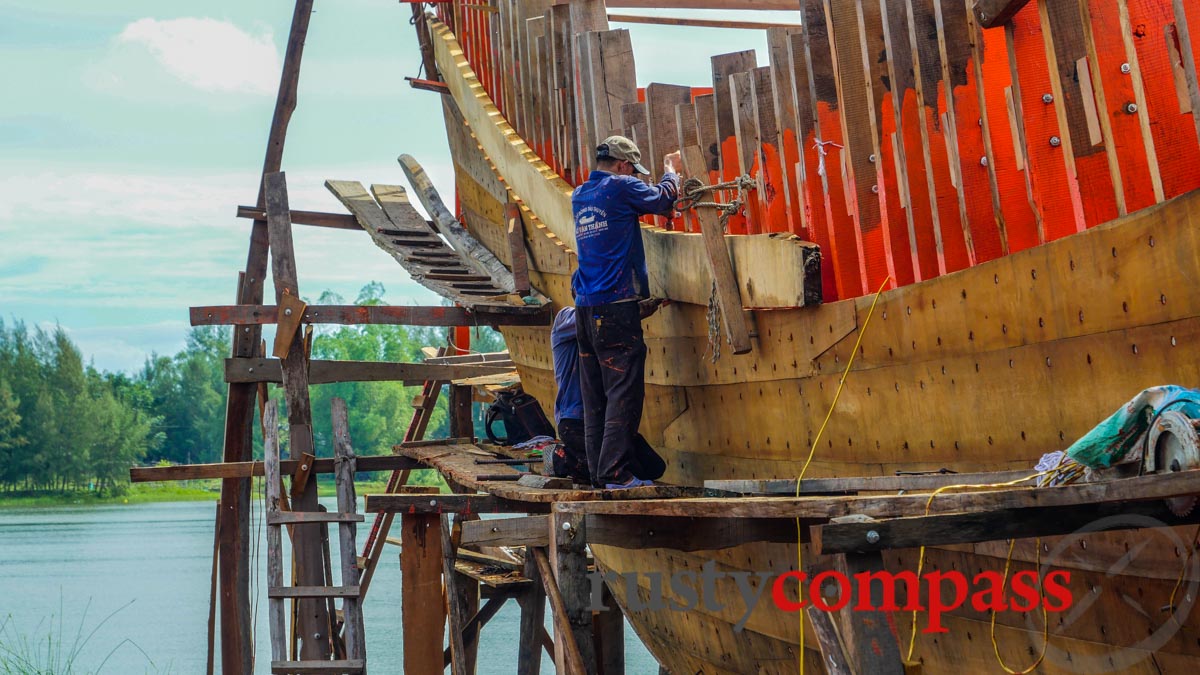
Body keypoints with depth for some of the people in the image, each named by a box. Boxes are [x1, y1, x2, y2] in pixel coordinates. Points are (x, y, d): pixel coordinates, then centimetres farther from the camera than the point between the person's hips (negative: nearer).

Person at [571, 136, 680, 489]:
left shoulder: (580, 195, 17)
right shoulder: (620, 187, -6)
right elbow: (663, 198, 7)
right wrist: (671, 171, 25)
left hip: (585, 306, 8)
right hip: (616, 305, -8)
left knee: (594, 395, 8)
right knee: (623, 393, -7)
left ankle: (597, 471, 10)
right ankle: (615, 472, -10)